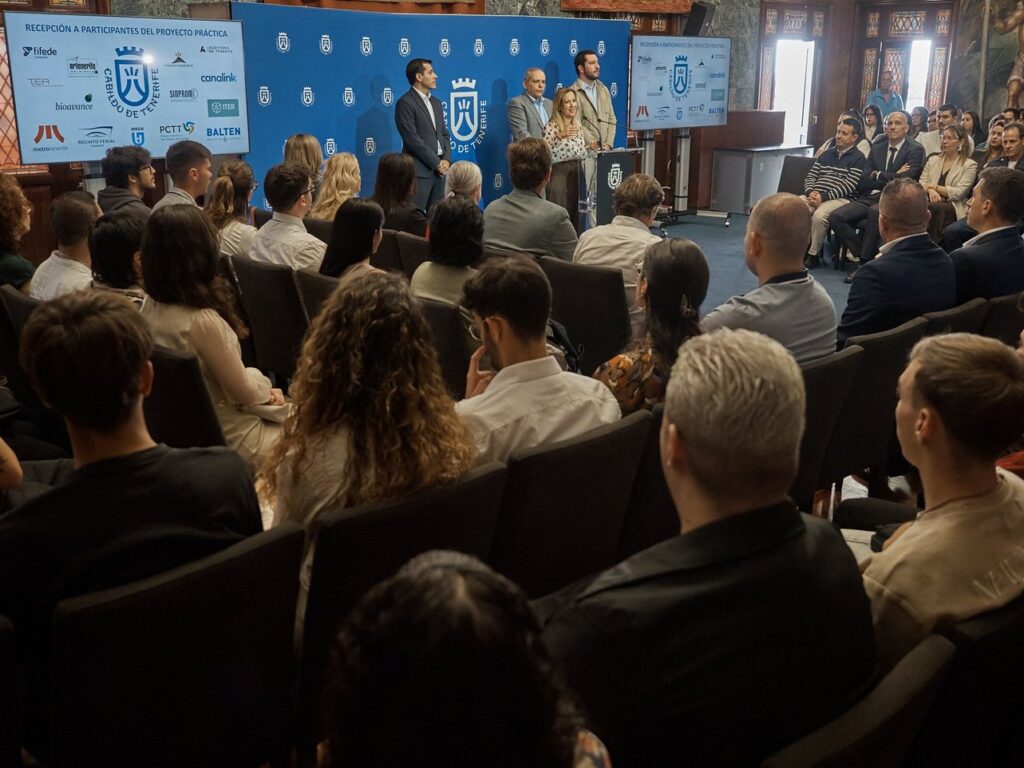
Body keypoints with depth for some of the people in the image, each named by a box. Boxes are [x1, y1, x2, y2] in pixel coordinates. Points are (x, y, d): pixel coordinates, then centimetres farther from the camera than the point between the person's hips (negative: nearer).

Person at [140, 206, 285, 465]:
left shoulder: (151, 306, -6)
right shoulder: (202, 321, -31)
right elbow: (245, 392, -18)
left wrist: (262, 390, 4)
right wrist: (264, 385, 2)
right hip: (227, 438, -8)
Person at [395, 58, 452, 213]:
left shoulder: (436, 103, 19)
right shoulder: (405, 103, -7)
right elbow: (412, 139, -13)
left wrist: (446, 160, 1)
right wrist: (436, 163, -13)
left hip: (439, 170, 8)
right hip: (419, 171, -8)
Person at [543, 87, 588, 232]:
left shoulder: (578, 126, 13)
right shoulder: (551, 126, -7)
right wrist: (560, 136, -24)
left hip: (577, 172, 6)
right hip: (558, 172, -6)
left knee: (575, 214, 7)